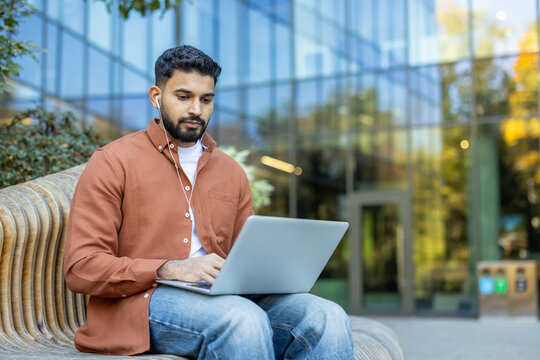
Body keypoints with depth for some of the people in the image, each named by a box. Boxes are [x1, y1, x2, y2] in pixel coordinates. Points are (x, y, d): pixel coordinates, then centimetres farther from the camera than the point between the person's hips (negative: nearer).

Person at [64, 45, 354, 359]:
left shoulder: (232, 173, 20)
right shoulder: (113, 163, 3)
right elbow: (81, 268, -6)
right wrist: (170, 269, -20)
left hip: (223, 297, 5)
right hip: (141, 301, -5)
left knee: (329, 319, -21)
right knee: (243, 319, -36)